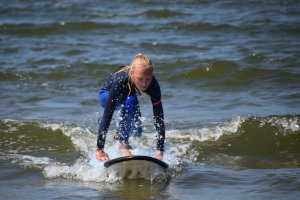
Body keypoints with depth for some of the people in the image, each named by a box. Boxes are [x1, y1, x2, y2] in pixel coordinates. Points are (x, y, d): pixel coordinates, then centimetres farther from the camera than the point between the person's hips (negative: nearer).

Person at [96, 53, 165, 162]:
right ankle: (122, 146, -24)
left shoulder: (153, 85, -35)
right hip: (106, 95, -4)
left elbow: (159, 118, -32)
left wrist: (160, 152, -36)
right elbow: (107, 115, -43)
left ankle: (119, 133, 28)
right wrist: (99, 149, -44)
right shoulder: (120, 81, -43)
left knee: (136, 132, -9)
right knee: (130, 101, -34)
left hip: (128, 98, 4)